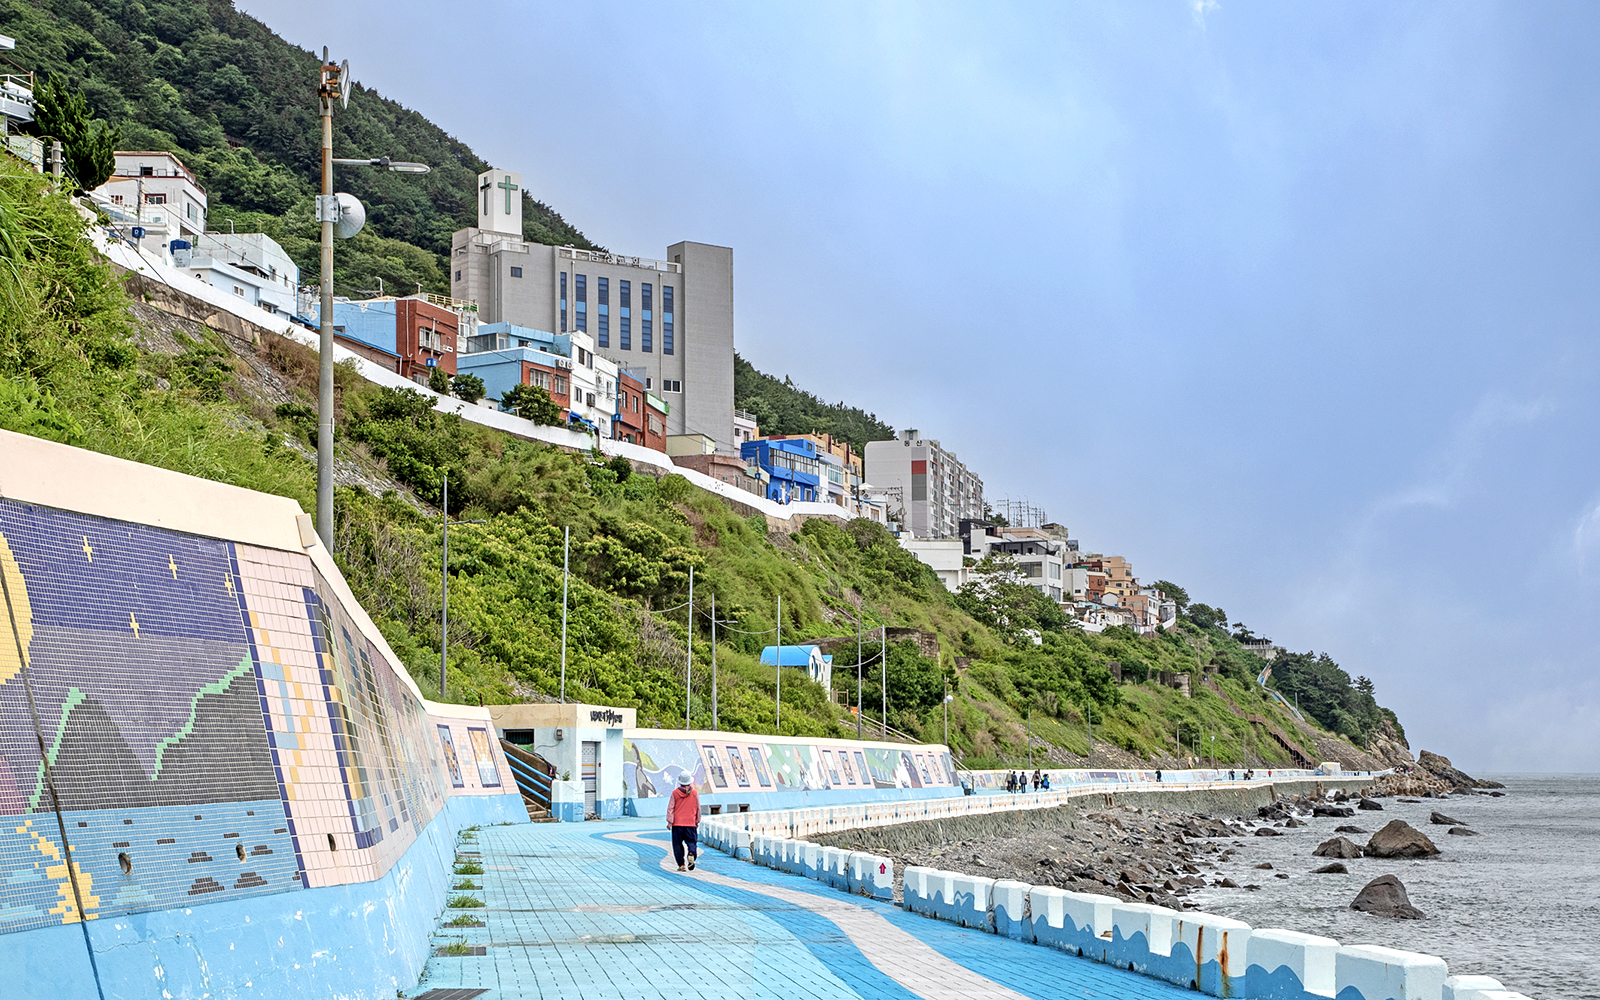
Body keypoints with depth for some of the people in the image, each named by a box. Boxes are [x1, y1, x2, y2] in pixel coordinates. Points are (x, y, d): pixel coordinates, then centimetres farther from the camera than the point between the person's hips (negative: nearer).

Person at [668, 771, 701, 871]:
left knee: (678, 844, 7)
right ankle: (691, 854, -23)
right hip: (690, 823, 0)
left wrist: (669, 822, -1)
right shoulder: (695, 793, 1)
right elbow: (698, 809, 9)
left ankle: (681, 865, 3)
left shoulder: (675, 793, -2)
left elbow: (670, 808, -4)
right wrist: (697, 821, 19)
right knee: (691, 841, 7)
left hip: (677, 823, 0)